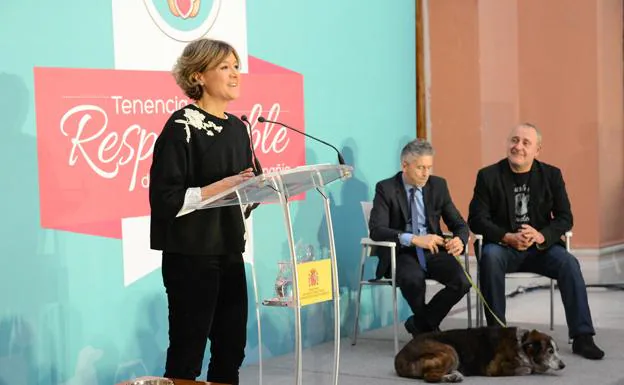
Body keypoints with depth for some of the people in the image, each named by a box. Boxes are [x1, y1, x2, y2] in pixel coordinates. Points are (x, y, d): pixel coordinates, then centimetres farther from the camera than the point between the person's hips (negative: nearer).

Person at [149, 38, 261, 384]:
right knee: (187, 354, 0)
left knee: (231, 349, 12)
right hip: (191, 255, -7)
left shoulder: (238, 128, 12)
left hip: (229, 251, 7)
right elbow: (165, 199, -19)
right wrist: (221, 186, -22)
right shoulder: (181, 127, -11)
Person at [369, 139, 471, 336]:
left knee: (462, 282, -24)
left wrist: (459, 240, -19)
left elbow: (459, 224, 8)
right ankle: (429, 326, -6)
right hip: (402, 253, -4)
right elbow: (376, 230, -18)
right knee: (413, 278, -37)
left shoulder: (438, 185, 6)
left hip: (432, 251, 4)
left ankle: (420, 323, 0)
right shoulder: (386, 189, -5)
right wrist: (414, 239, -32)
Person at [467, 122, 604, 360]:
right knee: (490, 257, -34)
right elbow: (476, 219, -6)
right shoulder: (488, 176, -1)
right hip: (502, 246, -1)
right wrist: (508, 237, -22)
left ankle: (582, 337, -21)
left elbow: (565, 218, 1)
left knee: (569, 264, -26)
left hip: (540, 246, 2)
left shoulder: (551, 175, 5)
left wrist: (541, 236, -20)